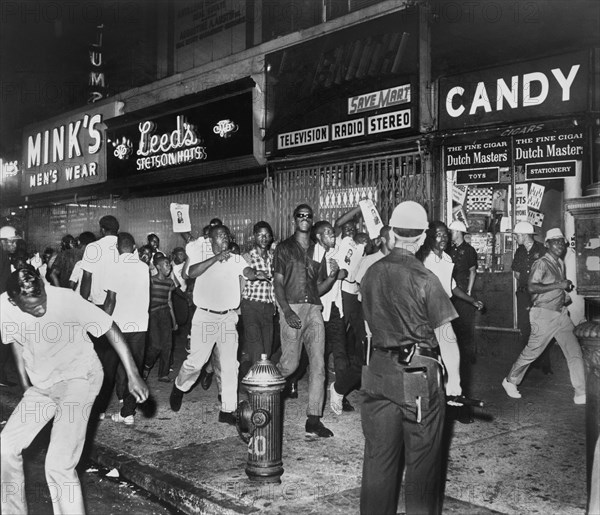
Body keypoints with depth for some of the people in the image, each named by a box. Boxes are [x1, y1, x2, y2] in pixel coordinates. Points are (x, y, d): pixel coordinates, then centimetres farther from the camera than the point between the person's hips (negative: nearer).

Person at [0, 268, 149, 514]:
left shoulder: (66, 300, -28)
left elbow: (111, 328, -20)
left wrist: (133, 376, -21)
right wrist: (26, 386, 10)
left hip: (79, 378, -5)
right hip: (41, 386, 5)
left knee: (58, 466, -16)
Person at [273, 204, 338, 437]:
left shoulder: (318, 250, 18)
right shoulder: (284, 248, 7)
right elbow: (278, 283, 0)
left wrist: (333, 275, -2)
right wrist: (286, 311, -14)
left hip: (314, 309, 4)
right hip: (291, 308, -4)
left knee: (318, 364, -3)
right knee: (290, 364, -7)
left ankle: (313, 419, 2)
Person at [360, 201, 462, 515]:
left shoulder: (371, 273, 1)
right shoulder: (424, 279, -14)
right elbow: (445, 336, -11)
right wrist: (454, 377, 0)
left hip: (379, 372, 5)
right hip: (420, 375, -5)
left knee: (379, 456, 13)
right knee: (422, 459, 9)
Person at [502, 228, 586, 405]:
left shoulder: (560, 263, 14)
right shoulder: (542, 263, -12)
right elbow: (532, 287, -25)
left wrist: (566, 288, 9)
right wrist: (558, 285, -24)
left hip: (561, 313, 7)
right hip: (544, 315, -7)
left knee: (575, 352, 0)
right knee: (531, 352, 3)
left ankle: (581, 394, 5)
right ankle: (510, 381, 22)